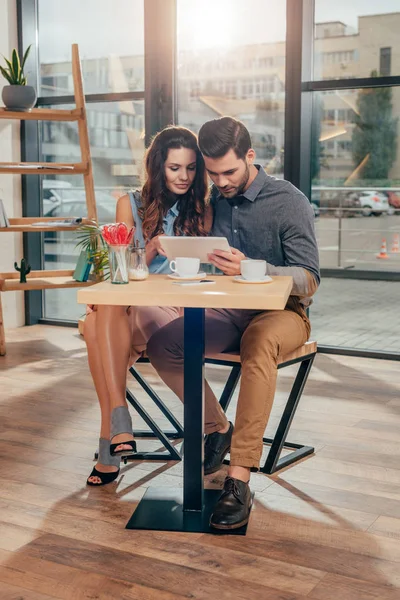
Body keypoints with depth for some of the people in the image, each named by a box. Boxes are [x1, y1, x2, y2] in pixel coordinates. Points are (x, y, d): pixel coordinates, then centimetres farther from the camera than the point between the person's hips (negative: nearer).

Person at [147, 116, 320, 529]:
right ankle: (218, 428, 3)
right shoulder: (214, 200, 5)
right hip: (228, 312, 5)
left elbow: (308, 280, -15)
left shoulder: (289, 202, -9)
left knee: (258, 342, -40)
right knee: (162, 345, -19)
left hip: (282, 312, -5)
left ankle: (239, 477, -39)